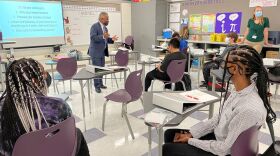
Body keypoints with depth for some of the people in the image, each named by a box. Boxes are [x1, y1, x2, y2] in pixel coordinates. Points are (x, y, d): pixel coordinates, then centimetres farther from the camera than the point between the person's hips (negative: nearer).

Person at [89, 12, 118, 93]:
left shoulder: (105, 27, 12)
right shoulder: (95, 26, -13)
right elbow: (93, 38, -24)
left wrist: (112, 39, 1)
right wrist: (103, 36, -36)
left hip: (102, 52, 8)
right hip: (96, 52, -8)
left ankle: (100, 83, 25)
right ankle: (97, 86, 7)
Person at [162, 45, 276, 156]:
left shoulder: (250, 109, -34)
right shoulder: (239, 91, -6)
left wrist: (191, 140, -14)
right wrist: (190, 133, -2)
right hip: (217, 137, 8)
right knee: (170, 134, 9)